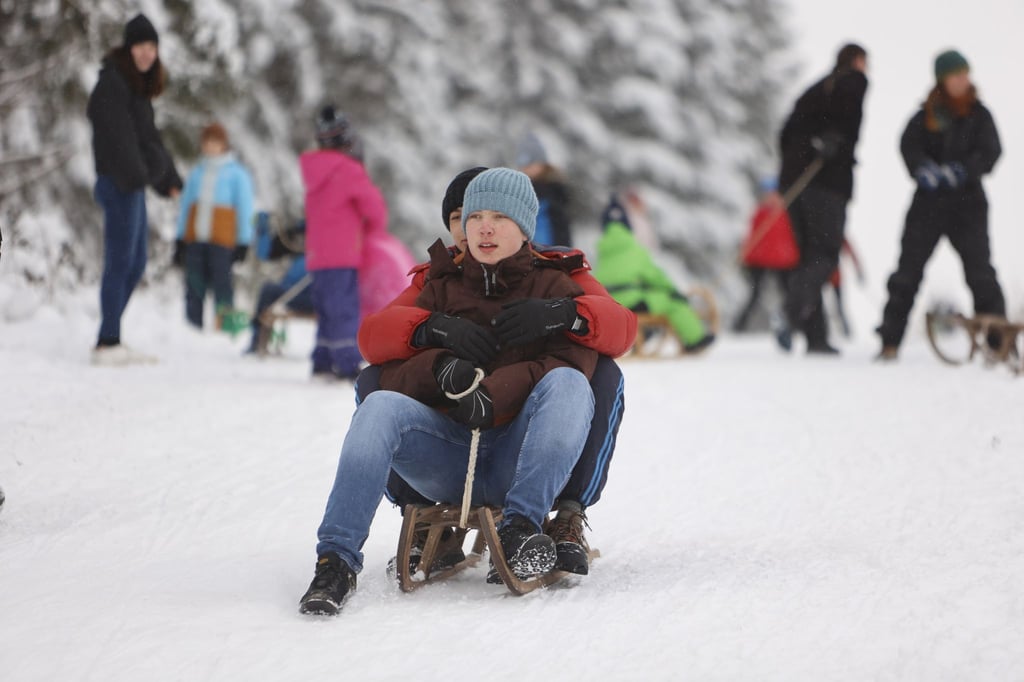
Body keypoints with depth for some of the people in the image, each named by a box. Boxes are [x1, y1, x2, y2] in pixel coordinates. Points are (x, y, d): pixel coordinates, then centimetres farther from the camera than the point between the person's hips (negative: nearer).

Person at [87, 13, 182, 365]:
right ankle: (108, 343, -7)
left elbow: (149, 135, 24)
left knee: (136, 264, 12)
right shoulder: (112, 83, -11)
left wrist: (169, 179, 22)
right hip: (119, 184, -10)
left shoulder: (138, 85, 19)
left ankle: (110, 340, 16)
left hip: (133, 183, 10)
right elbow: (119, 135, -20)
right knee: (120, 262, -9)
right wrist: (135, 174, -27)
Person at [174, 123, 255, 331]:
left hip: (221, 241, -4)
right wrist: (180, 239, 15)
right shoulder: (197, 173, 16)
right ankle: (192, 328, 7)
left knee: (222, 283, -8)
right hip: (194, 239, 4)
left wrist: (243, 242, -3)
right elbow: (185, 206, 20)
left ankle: (226, 328, -4)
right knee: (194, 287, 3)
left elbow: (245, 208, 3)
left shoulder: (237, 173, 4)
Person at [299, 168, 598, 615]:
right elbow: (390, 373, 9)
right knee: (380, 405, -27)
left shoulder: (553, 287, 14)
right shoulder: (442, 289, 20)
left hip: (516, 456, -1)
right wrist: (438, 368, -15)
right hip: (449, 453, 1)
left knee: (568, 383, -29)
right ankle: (337, 560, -34)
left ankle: (521, 526, -38)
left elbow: (574, 361, -6)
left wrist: (495, 392, -22)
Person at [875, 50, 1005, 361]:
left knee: (980, 271, -9)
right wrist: (923, 169, -26)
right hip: (929, 202, 1)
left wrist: (960, 171, -20)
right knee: (908, 270, 0)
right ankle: (890, 342, 5)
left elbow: (990, 152, -4)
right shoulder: (926, 115, 7)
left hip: (968, 203, -1)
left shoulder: (979, 114, 6)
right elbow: (909, 145, -6)